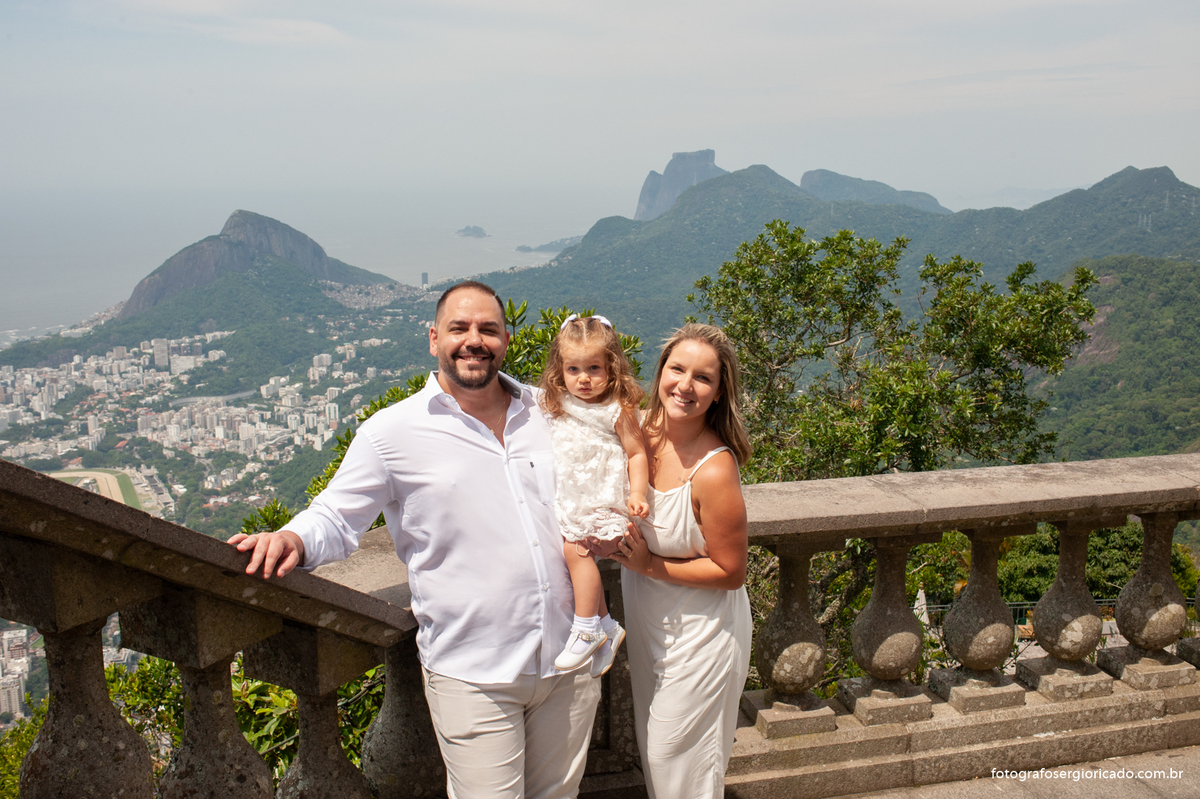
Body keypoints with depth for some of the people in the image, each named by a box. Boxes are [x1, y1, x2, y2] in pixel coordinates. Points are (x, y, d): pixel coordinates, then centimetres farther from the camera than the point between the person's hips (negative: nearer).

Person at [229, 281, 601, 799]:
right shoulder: (392, 432, -6)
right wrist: (294, 540, -23)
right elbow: (336, 518, -2)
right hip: (472, 677, -4)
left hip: (569, 661, 5)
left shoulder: (544, 412, 6)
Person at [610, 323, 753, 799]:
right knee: (653, 757, 25)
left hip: (699, 635, -7)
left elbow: (730, 573, -20)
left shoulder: (713, 471, -29)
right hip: (648, 623, 7)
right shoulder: (644, 430, -10)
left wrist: (650, 566, -23)